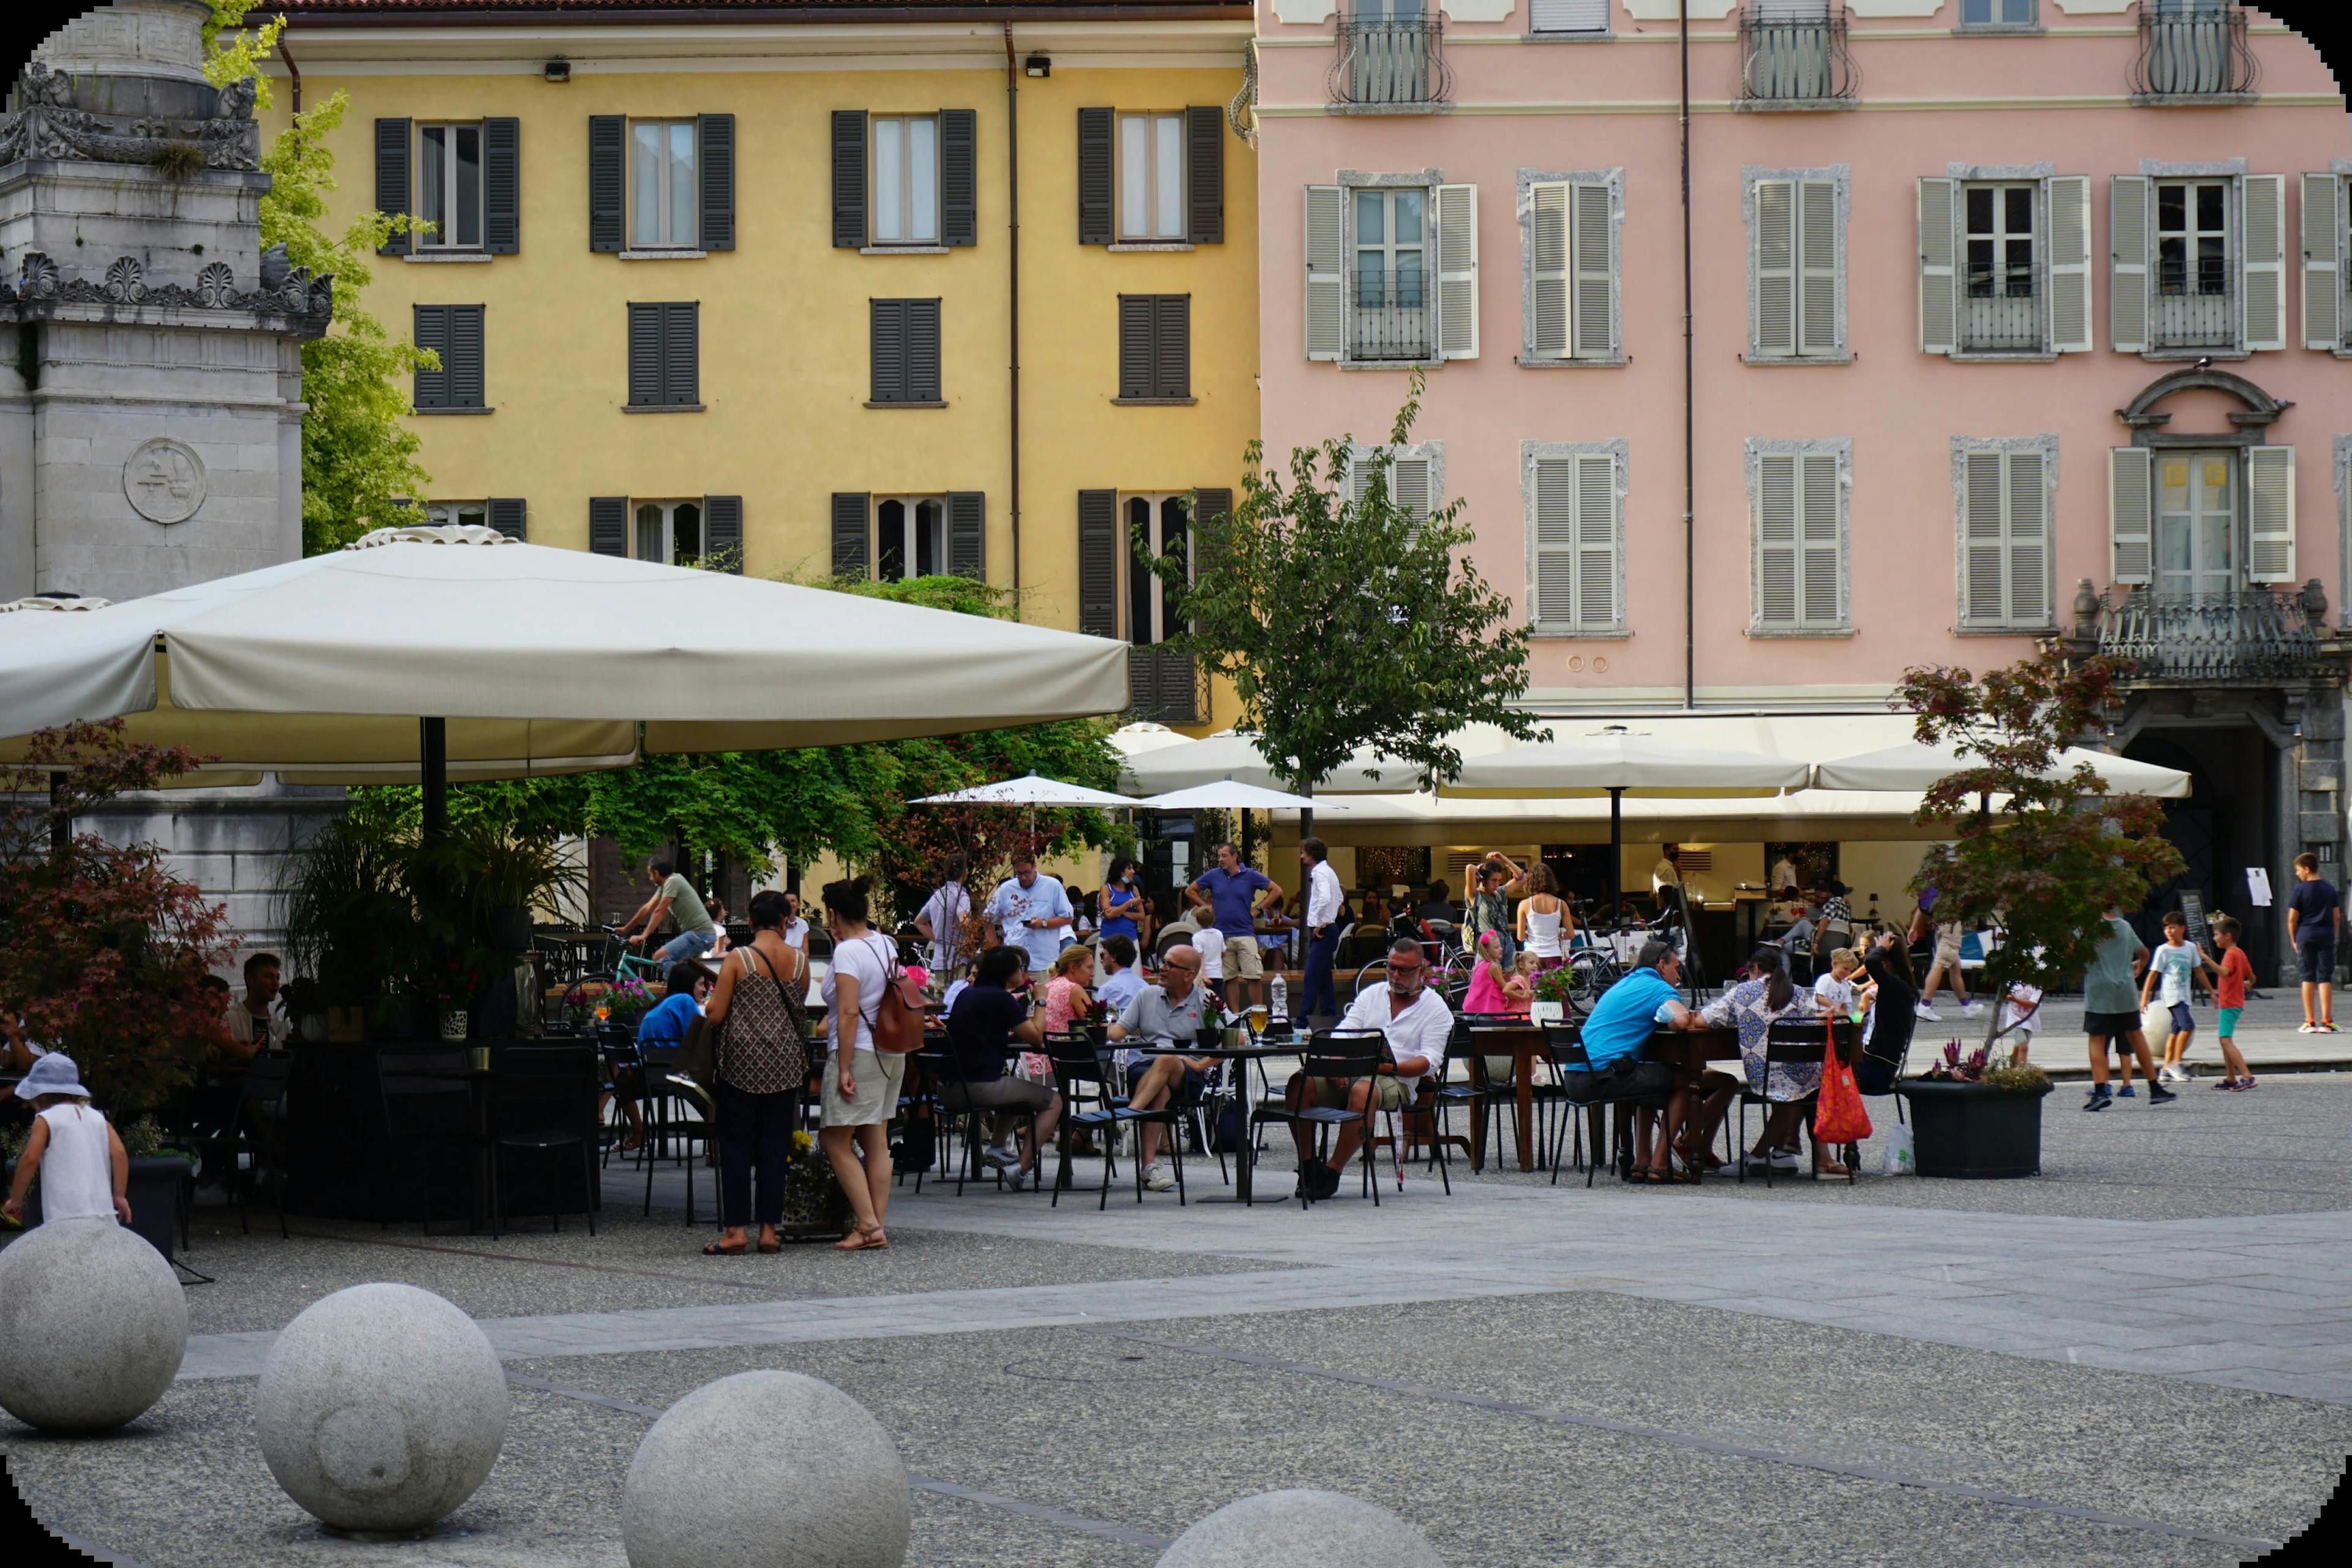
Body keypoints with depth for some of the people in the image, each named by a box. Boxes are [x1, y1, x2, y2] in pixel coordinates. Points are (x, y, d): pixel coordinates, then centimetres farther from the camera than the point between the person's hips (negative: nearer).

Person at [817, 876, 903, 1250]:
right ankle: (876, 1226, 9)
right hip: (892, 1052, 9)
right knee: (877, 1142, 10)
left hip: (859, 1051, -9)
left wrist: (844, 1068, -20)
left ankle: (867, 1224, -7)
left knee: (836, 1140, -1)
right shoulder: (887, 945, 9)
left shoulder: (848, 952, -16)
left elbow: (850, 1012, -21)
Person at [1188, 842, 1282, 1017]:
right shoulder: (1213, 876, 4)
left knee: (1253, 977, -7)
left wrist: (1258, 908, 0)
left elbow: (1276, 891, 5)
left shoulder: (1250, 876, -1)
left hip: (1245, 934, -2)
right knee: (1230, 978, 6)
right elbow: (1192, 891, 17)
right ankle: (1235, 1014, 12)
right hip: (1222, 935, 2)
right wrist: (1207, 907, 7)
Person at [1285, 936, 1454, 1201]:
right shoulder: (1371, 995, 21)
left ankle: (1332, 1172, -32)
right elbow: (1343, 1033, 12)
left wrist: (1393, 1067, -22)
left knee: (1363, 1091, -41)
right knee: (1300, 1083, -24)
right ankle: (1308, 1166, -18)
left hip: (1398, 1080, -5)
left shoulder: (1436, 1008, 7)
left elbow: (1429, 1060, -5)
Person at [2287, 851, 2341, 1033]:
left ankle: (2309, 1022, 4)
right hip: (2326, 936, 2)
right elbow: (2337, 916, 8)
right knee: (2325, 977, 2)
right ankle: (2326, 1021, -3)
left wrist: (2294, 941, 4)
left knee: (2308, 977, 5)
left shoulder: (2300, 889, -5)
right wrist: (2334, 936, 15)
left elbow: (2292, 919, -6)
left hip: (2306, 936, -2)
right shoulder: (2329, 888, 7)